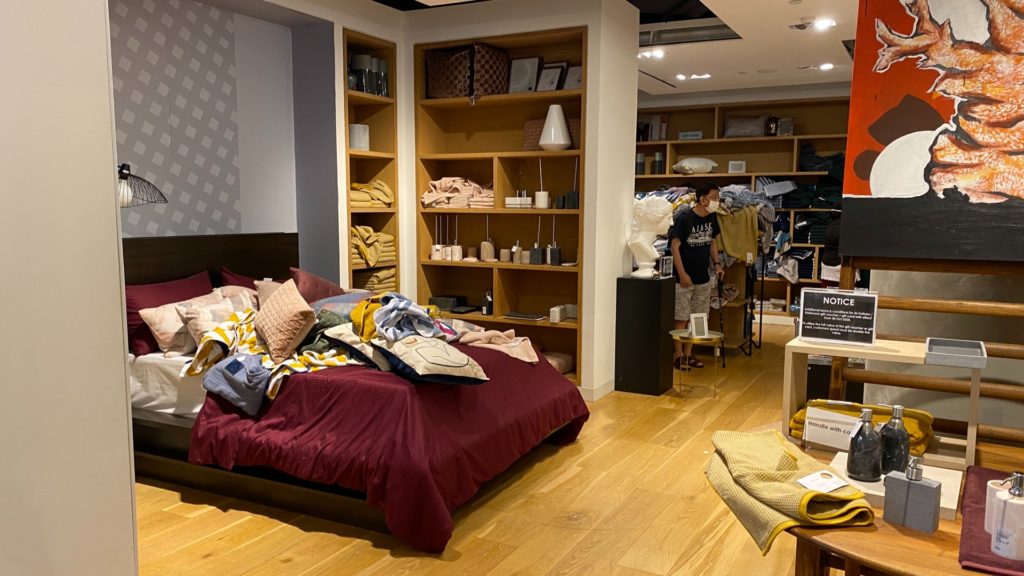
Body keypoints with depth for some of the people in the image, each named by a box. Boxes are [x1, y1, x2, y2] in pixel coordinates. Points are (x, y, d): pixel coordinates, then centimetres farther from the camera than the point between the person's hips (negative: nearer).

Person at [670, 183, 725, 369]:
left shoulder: (712, 218, 4)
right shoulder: (684, 218, -16)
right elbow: (675, 246, -16)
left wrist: (717, 264, 5)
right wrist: (682, 274, -18)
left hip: (703, 278, 7)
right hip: (684, 278, -6)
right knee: (681, 319, 0)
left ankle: (689, 354, 22)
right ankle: (679, 356, 9)